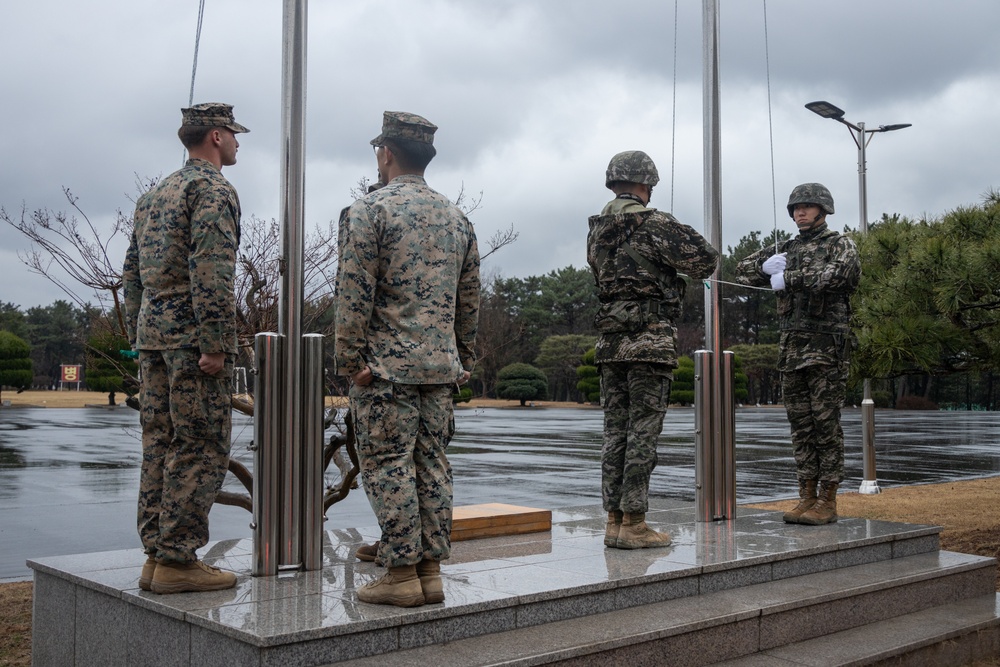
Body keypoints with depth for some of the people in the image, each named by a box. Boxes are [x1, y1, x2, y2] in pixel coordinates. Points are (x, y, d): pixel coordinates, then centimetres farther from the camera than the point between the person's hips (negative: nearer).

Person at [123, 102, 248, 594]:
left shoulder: (153, 195, 21)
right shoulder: (213, 188, -7)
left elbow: (132, 273, 20)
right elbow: (211, 271, -19)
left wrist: (138, 338, 22)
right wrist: (214, 344, -20)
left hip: (153, 333, 9)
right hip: (191, 334, -9)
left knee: (160, 444, 10)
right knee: (202, 448, -5)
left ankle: (156, 555, 14)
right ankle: (177, 561, -4)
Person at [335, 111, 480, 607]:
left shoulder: (369, 209, -6)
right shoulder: (456, 218, 13)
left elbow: (354, 293, -13)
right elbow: (469, 300, 15)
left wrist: (350, 360, -9)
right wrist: (463, 359, 21)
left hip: (386, 366, -6)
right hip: (440, 364, 6)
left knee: (388, 466, -1)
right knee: (432, 465, 9)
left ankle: (401, 575, 2)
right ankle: (430, 571, 14)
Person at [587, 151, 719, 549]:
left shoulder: (596, 229, 12)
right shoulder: (653, 225, -9)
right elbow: (705, 260, -8)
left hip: (610, 340, 7)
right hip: (650, 340, -7)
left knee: (615, 431, 9)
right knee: (643, 431, -3)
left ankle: (614, 520, 13)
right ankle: (633, 524, 0)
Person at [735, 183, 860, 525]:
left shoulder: (840, 244, 2)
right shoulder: (786, 250, 19)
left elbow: (837, 274, -19)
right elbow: (743, 271, 17)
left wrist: (788, 278, -14)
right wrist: (765, 265, -3)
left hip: (827, 346, -6)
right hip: (791, 348, 6)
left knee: (826, 423, -5)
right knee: (800, 423, 6)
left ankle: (828, 501, 0)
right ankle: (807, 497, 12)